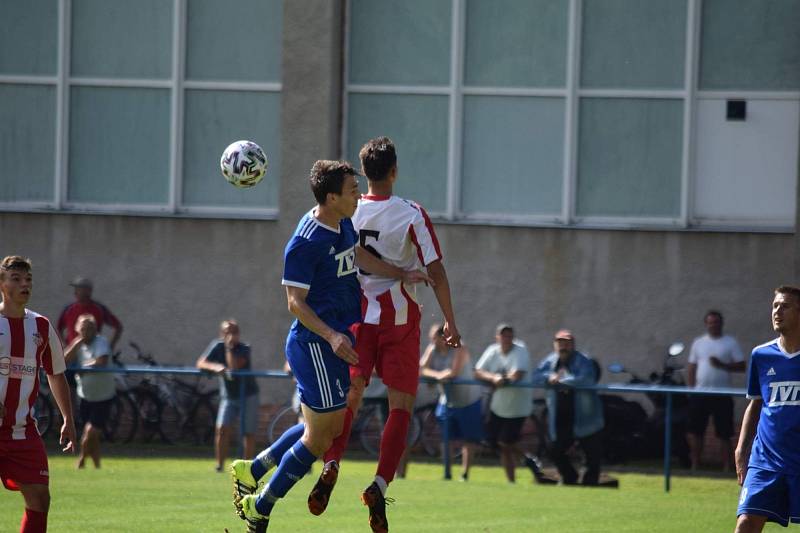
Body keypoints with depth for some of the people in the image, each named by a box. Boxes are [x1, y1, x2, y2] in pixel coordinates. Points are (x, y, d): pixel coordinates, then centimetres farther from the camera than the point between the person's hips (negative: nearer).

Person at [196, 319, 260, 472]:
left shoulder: (244, 349, -15)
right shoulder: (218, 346, -7)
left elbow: (235, 366, -30)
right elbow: (201, 363, -16)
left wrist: (230, 348, -28)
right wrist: (215, 367, -34)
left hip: (248, 395, -1)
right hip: (228, 395, 1)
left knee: (249, 433, 0)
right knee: (222, 428, -15)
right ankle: (220, 464, -10)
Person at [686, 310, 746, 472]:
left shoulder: (730, 343, 2)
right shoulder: (698, 343, 11)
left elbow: (741, 366, -2)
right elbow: (691, 368, 13)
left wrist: (722, 365, -17)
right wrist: (690, 389, 3)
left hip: (722, 394, -3)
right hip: (700, 392, 3)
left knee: (724, 434, -2)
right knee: (695, 431, 3)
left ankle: (727, 467, 3)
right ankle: (695, 466, 11)